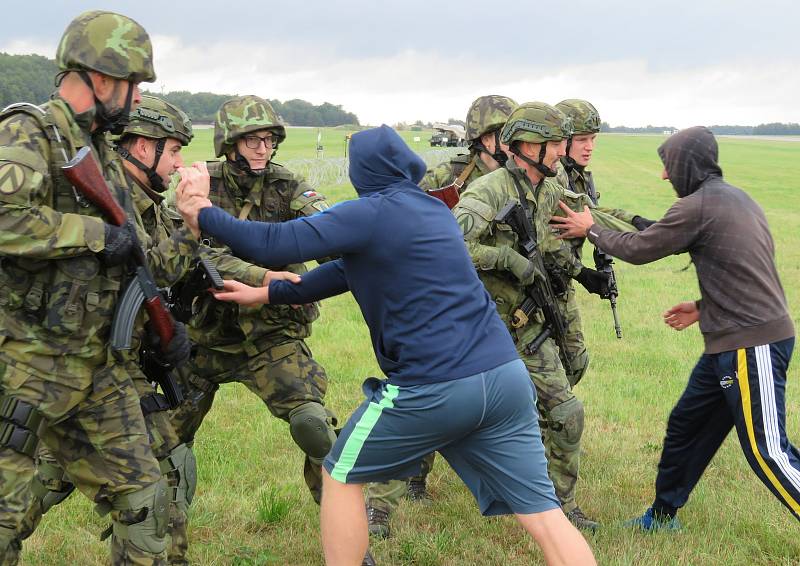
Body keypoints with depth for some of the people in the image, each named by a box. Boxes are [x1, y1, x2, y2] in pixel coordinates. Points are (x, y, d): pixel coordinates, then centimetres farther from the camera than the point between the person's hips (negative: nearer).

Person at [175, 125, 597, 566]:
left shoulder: (371, 213, -4)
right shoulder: (434, 210, 19)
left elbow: (277, 245, -10)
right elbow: (350, 269, 25)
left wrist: (203, 215, 6)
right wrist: (267, 294, 29)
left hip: (434, 387, -6)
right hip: (505, 376, 7)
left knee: (340, 476, 16)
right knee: (542, 511, 6)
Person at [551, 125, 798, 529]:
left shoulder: (697, 206, -15)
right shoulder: (737, 199, 13)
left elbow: (639, 250, -6)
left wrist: (590, 230, 8)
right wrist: (704, 307, 17)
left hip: (752, 344, -10)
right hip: (732, 340, 10)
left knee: (767, 451, -7)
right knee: (687, 424, 18)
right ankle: (662, 515, 32)